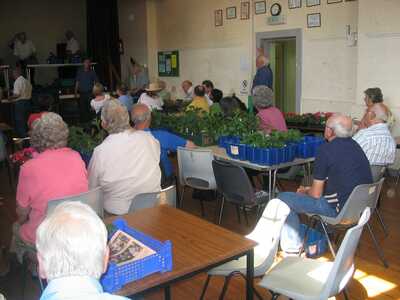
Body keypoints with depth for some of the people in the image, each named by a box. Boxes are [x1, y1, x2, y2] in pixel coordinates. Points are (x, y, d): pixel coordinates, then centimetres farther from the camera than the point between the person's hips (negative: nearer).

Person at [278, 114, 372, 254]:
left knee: (283, 198, 3)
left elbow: (316, 194, -13)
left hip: (340, 209, -8)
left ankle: (293, 246, 11)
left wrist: (305, 191, 10)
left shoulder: (326, 150, -18)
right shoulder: (354, 145, 6)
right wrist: (310, 189, 19)